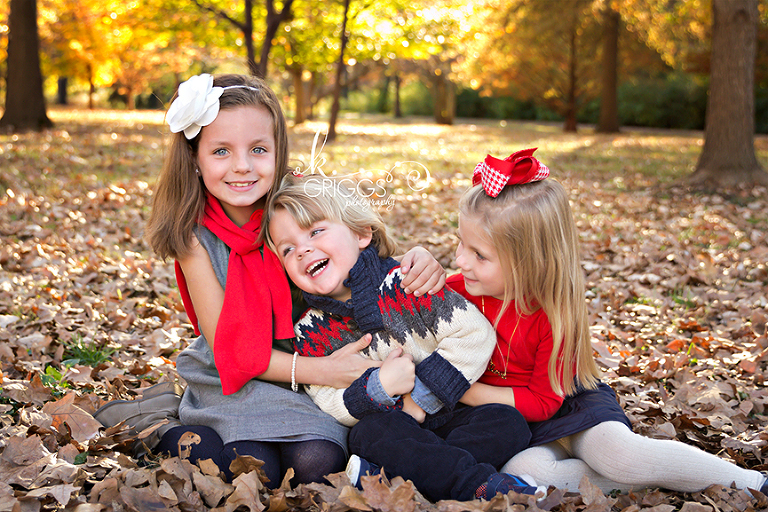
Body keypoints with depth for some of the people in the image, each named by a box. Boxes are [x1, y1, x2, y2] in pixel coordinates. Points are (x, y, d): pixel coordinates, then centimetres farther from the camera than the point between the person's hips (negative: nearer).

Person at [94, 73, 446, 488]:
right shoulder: (195, 236, -12)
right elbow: (230, 351, -14)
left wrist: (417, 259, -23)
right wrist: (321, 370, -27)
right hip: (235, 383, -1)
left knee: (317, 464, -25)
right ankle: (162, 423, 6)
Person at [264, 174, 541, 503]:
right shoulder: (309, 332, -1)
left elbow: (473, 334, -12)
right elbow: (327, 405, -5)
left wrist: (422, 396, -14)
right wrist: (379, 387, -23)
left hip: (441, 415, 1)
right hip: (386, 423, 0)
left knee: (508, 423, -22)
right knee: (370, 433, -34)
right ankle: (479, 483, -35)